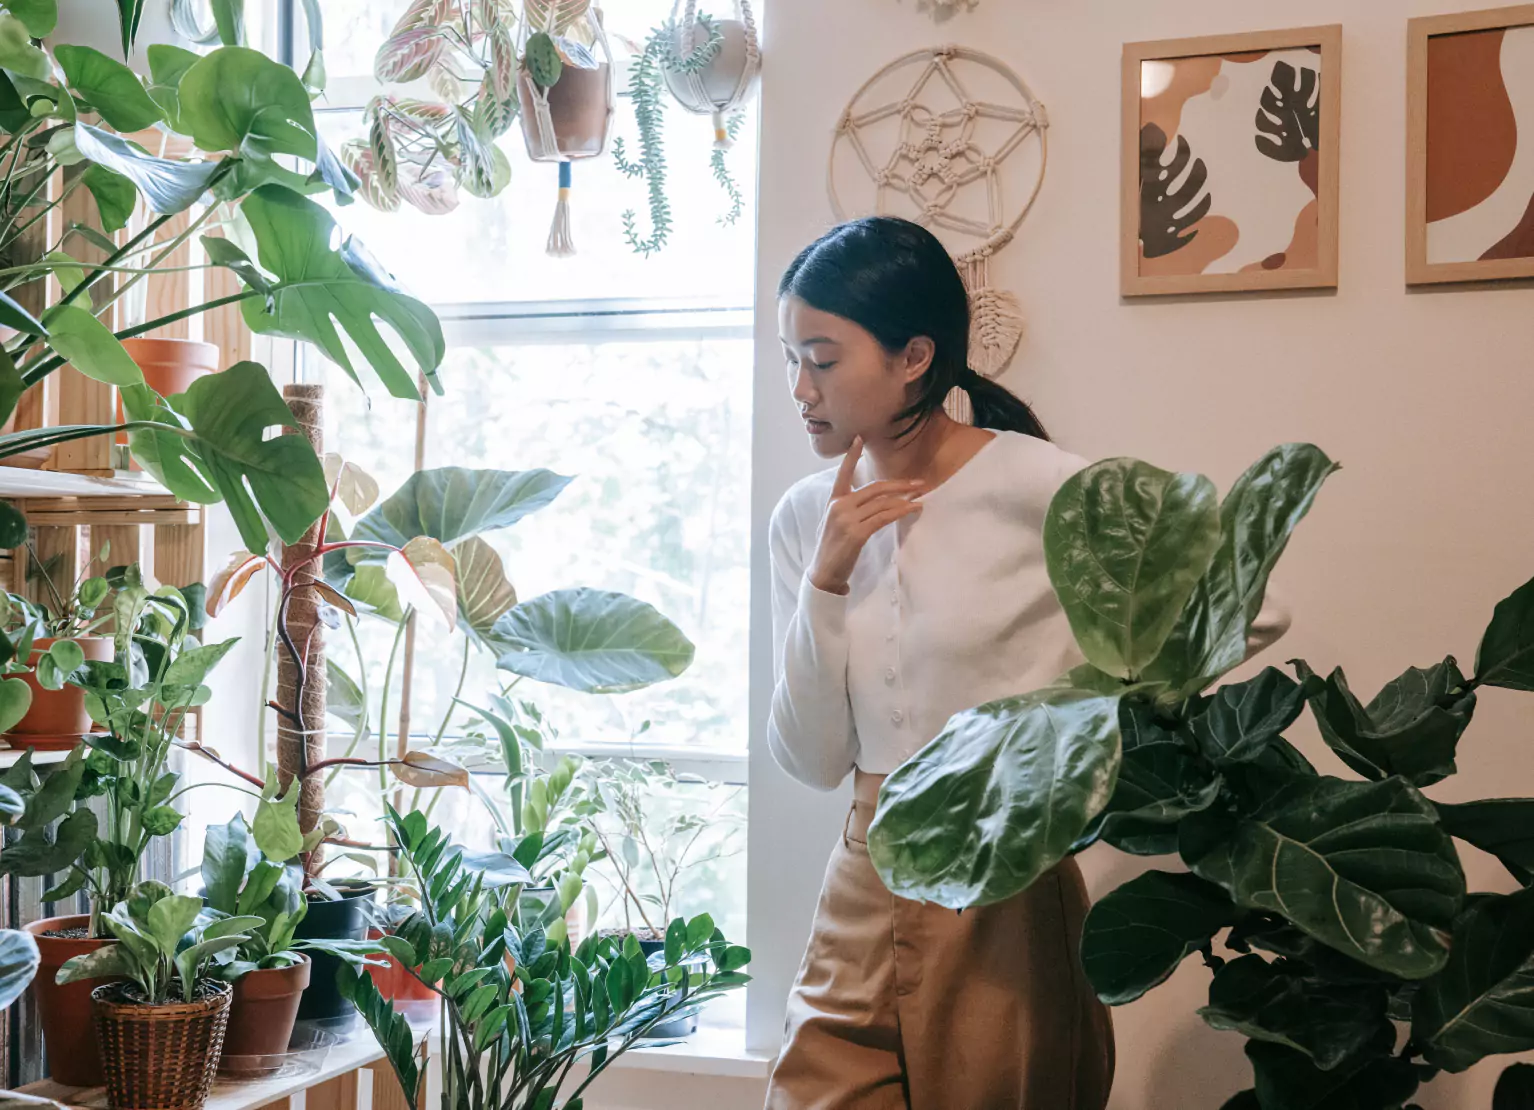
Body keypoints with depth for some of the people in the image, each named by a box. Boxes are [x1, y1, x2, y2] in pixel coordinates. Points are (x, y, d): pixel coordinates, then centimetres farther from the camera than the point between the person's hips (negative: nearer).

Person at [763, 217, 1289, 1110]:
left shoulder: (1038, 487, -12)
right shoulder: (806, 517, 4)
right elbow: (813, 761, 1)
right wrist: (825, 582, -9)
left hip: (1008, 899, -4)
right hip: (866, 902, 4)